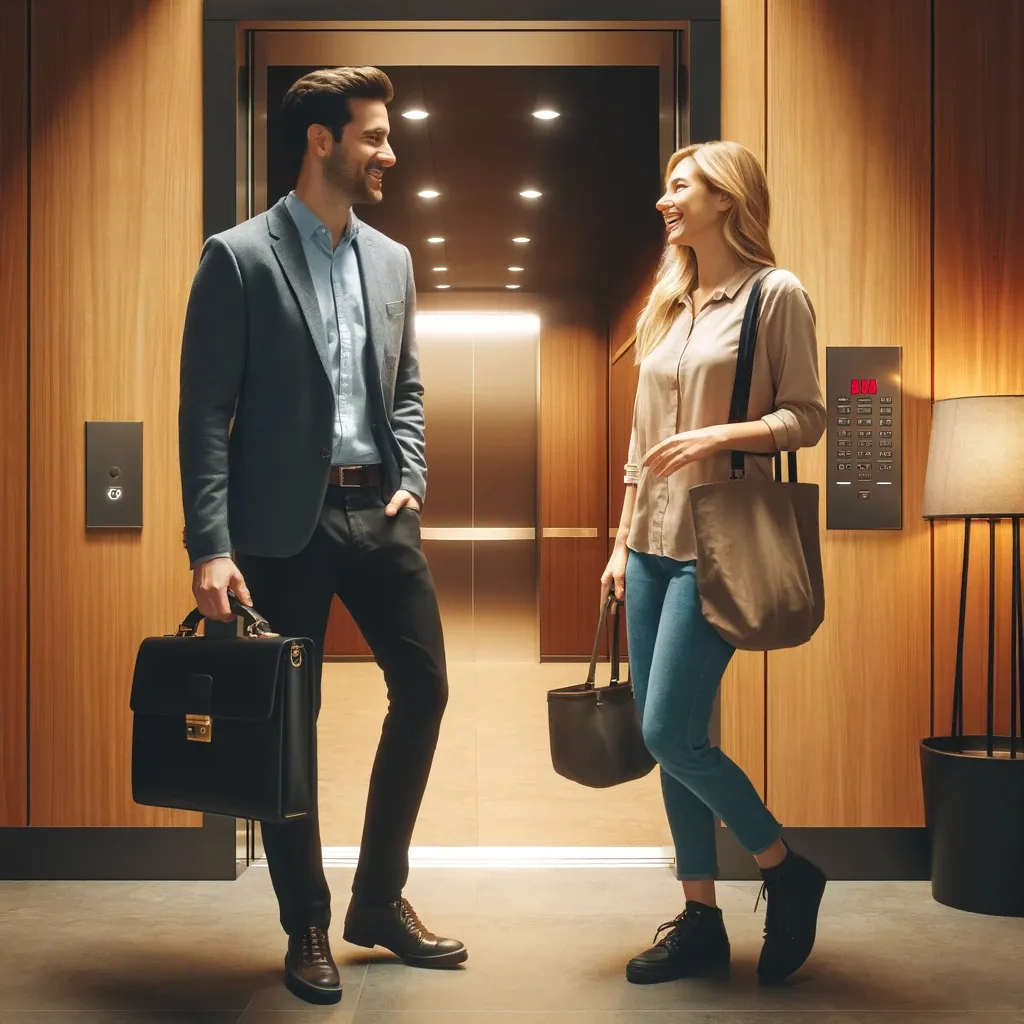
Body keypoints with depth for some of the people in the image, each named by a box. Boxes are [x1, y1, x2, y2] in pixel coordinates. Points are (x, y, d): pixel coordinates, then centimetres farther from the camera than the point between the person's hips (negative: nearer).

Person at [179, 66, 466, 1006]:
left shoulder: (391, 259, 12)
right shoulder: (239, 257, -6)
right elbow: (204, 412, -9)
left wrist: (412, 478, 2)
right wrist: (211, 548, -15)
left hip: (377, 511, 6)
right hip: (284, 522, -5)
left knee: (424, 688, 6)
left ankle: (380, 900, 25)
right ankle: (307, 928, 22)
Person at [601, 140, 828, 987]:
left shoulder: (775, 293, -3)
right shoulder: (667, 305, 16)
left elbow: (806, 418, -5)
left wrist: (720, 434, -21)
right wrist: (622, 542, 14)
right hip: (652, 543, 7)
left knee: (673, 736, -11)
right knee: (666, 741, 7)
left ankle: (790, 872, 13)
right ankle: (701, 922, 19)